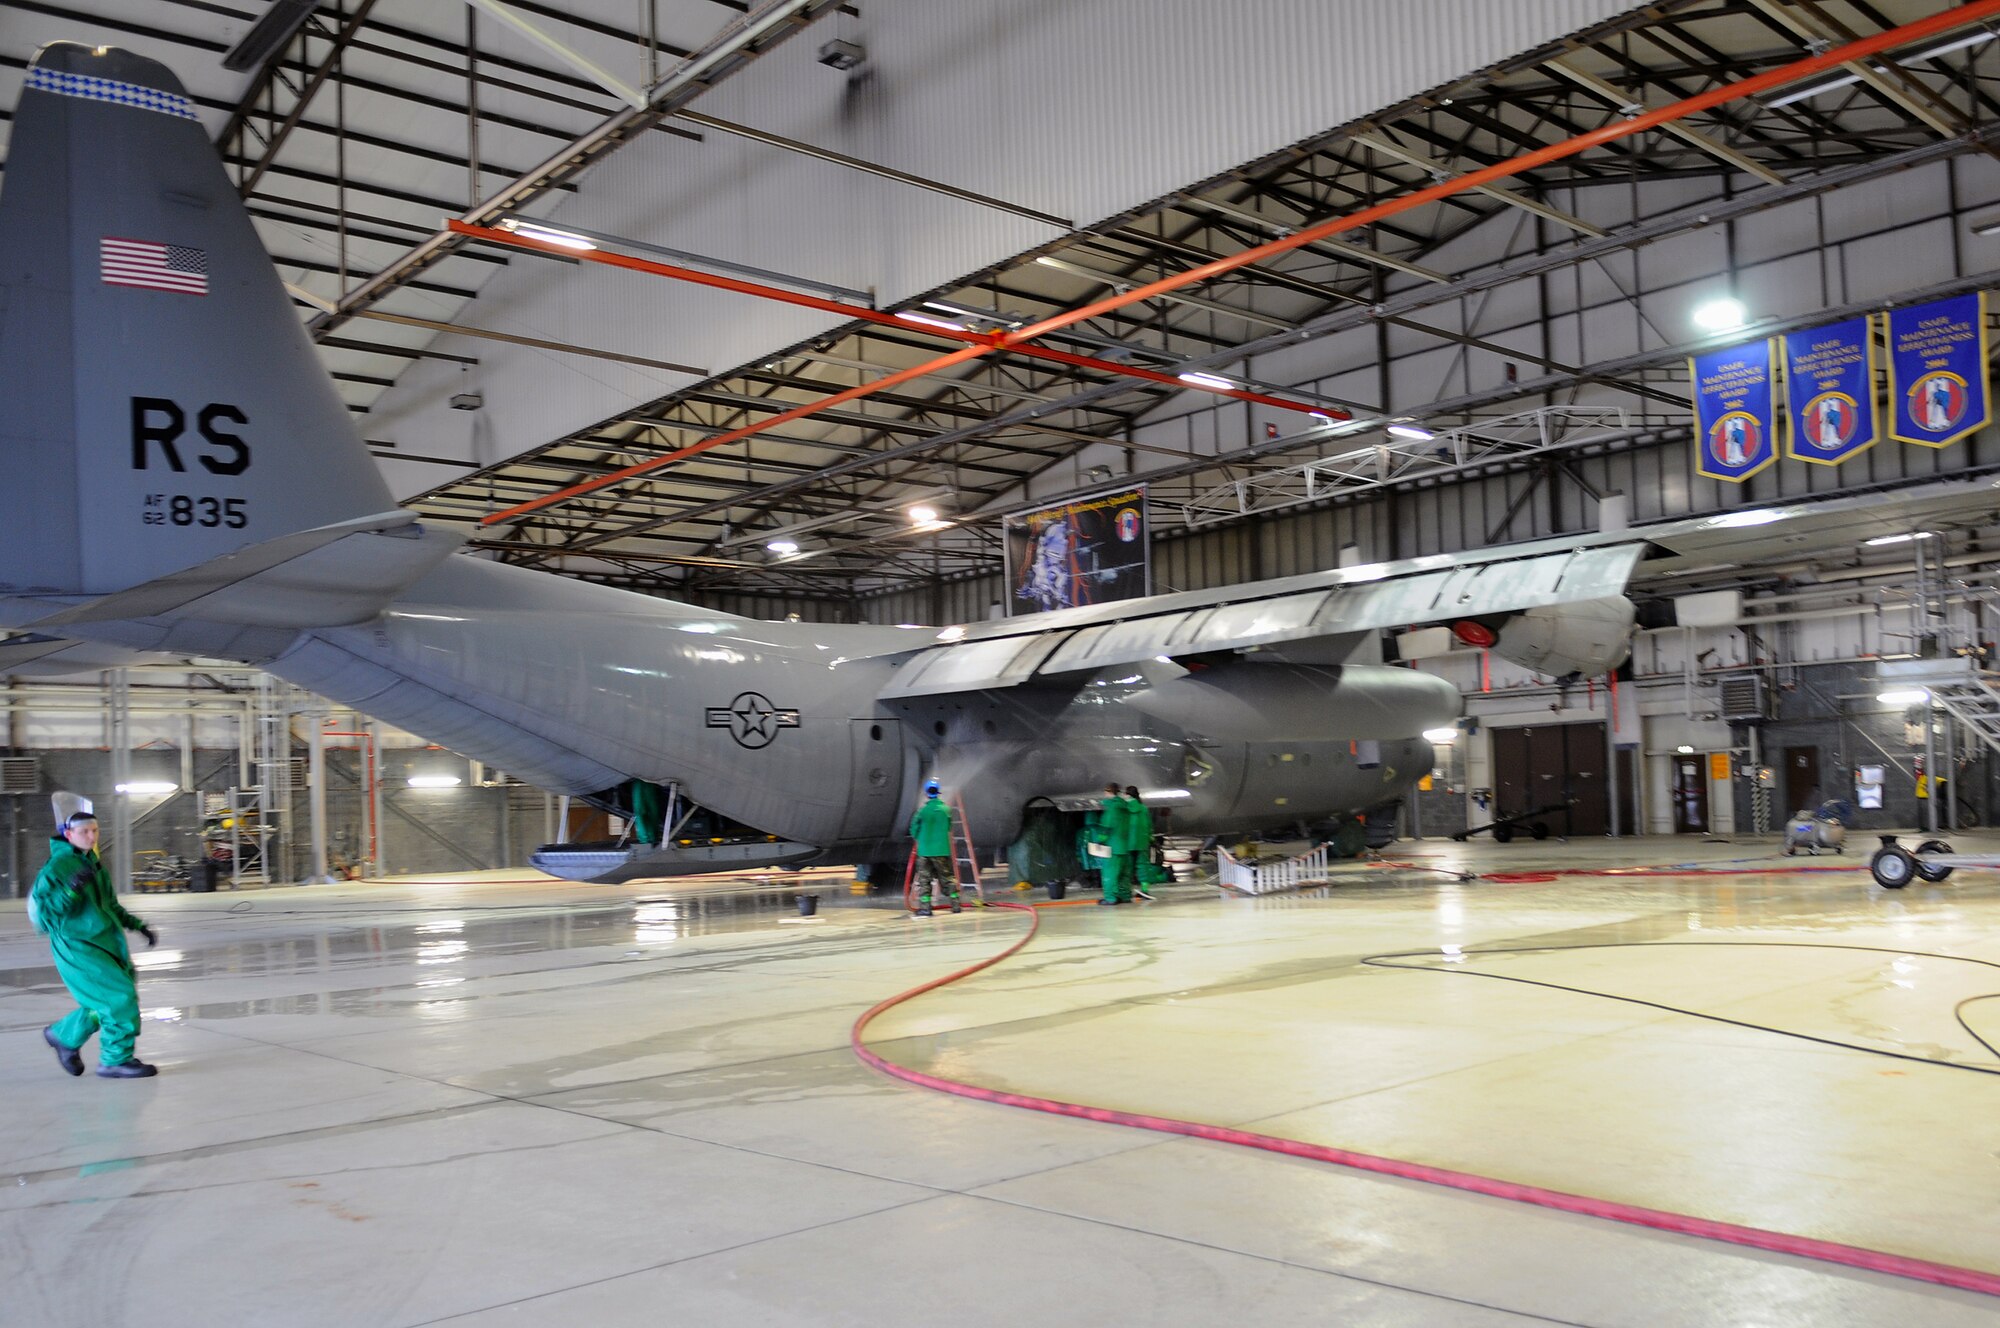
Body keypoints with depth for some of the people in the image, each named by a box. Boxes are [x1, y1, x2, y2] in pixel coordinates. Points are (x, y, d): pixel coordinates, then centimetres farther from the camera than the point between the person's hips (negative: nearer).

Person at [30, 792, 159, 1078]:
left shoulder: (94, 864, 13)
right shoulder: (56, 867, -13)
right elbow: (43, 914, -19)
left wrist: (138, 926, 18)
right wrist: (71, 889, -31)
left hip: (107, 944, 8)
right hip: (76, 947, -8)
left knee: (104, 1004, 11)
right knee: (120, 996, -13)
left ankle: (64, 1035, 35)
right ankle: (115, 1060, 0)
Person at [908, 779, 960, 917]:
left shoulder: (923, 810, -11)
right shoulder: (945, 809, -2)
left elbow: (914, 830, -3)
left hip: (924, 851, -2)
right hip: (942, 850, 2)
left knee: (924, 879, 5)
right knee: (948, 877, 13)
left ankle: (924, 908, 1)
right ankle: (956, 905, 16)